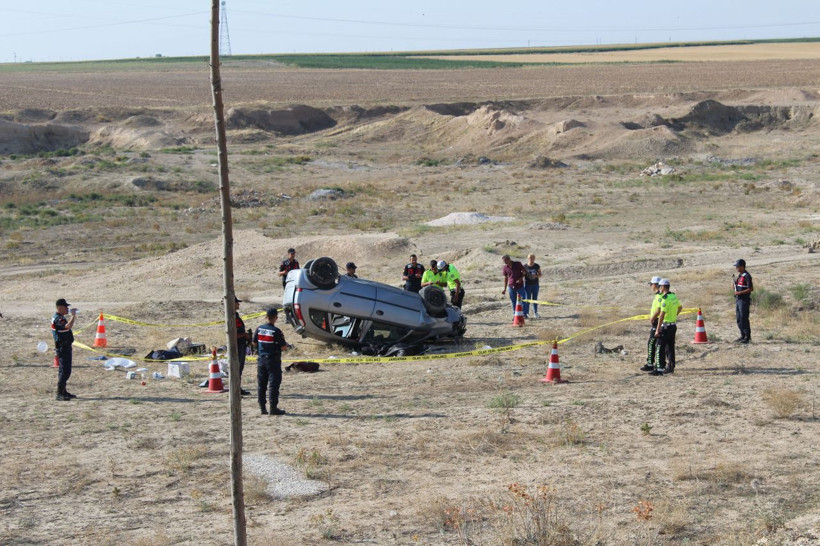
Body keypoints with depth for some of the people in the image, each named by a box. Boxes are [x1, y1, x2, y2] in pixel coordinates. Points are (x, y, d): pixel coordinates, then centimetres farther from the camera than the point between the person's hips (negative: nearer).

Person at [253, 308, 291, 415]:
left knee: (261, 384, 11)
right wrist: (288, 346, 6)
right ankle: (273, 408, -3)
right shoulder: (276, 331, -16)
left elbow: (254, 342, 10)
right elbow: (283, 347, -14)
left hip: (261, 359, 5)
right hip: (273, 360, -5)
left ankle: (262, 407, 12)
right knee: (273, 384, -2)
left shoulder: (259, 328, 0)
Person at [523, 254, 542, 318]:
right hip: (527, 285, -2)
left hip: (535, 284, 2)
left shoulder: (537, 266, 1)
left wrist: (536, 276, -16)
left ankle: (536, 313, 16)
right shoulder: (525, 266, -5)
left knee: (535, 299, 8)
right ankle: (526, 313, 2)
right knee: (527, 299, -3)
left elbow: (540, 275, 4)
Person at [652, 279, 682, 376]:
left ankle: (659, 369, -8)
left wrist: (657, 330, -22)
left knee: (660, 348, -5)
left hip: (666, 326, -9)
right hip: (673, 325, 9)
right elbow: (680, 307, 26)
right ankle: (670, 367, 19)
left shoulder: (665, 299, -20)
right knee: (670, 347, 15)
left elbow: (662, 315, -23)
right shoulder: (674, 296, 7)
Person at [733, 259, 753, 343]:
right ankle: (743, 335, 19)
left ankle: (747, 337, -2)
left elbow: (751, 289, -18)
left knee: (744, 319, -8)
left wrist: (740, 292, -20)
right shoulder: (740, 275, 15)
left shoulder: (747, 276, -14)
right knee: (739, 319, 11)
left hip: (744, 300, -10)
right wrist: (734, 282, 3)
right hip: (738, 300, 10)